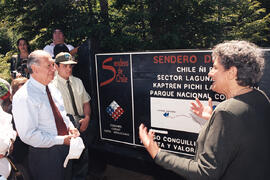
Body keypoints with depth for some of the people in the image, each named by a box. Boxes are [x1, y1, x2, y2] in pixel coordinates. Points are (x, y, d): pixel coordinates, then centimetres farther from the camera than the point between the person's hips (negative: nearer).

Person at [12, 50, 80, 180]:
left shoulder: (52, 88, 4)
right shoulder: (23, 97, -20)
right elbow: (28, 135, -22)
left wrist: (70, 126, -4)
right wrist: (61, 140, -22)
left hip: (66, 147, 7)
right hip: (44, 156, -7)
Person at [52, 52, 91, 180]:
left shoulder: (77, 82, 8)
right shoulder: (52, 85, -10)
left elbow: (86, 102, 12)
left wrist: (87, 118, -3)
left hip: (82, 125, 6)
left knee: (84, 157, 16)